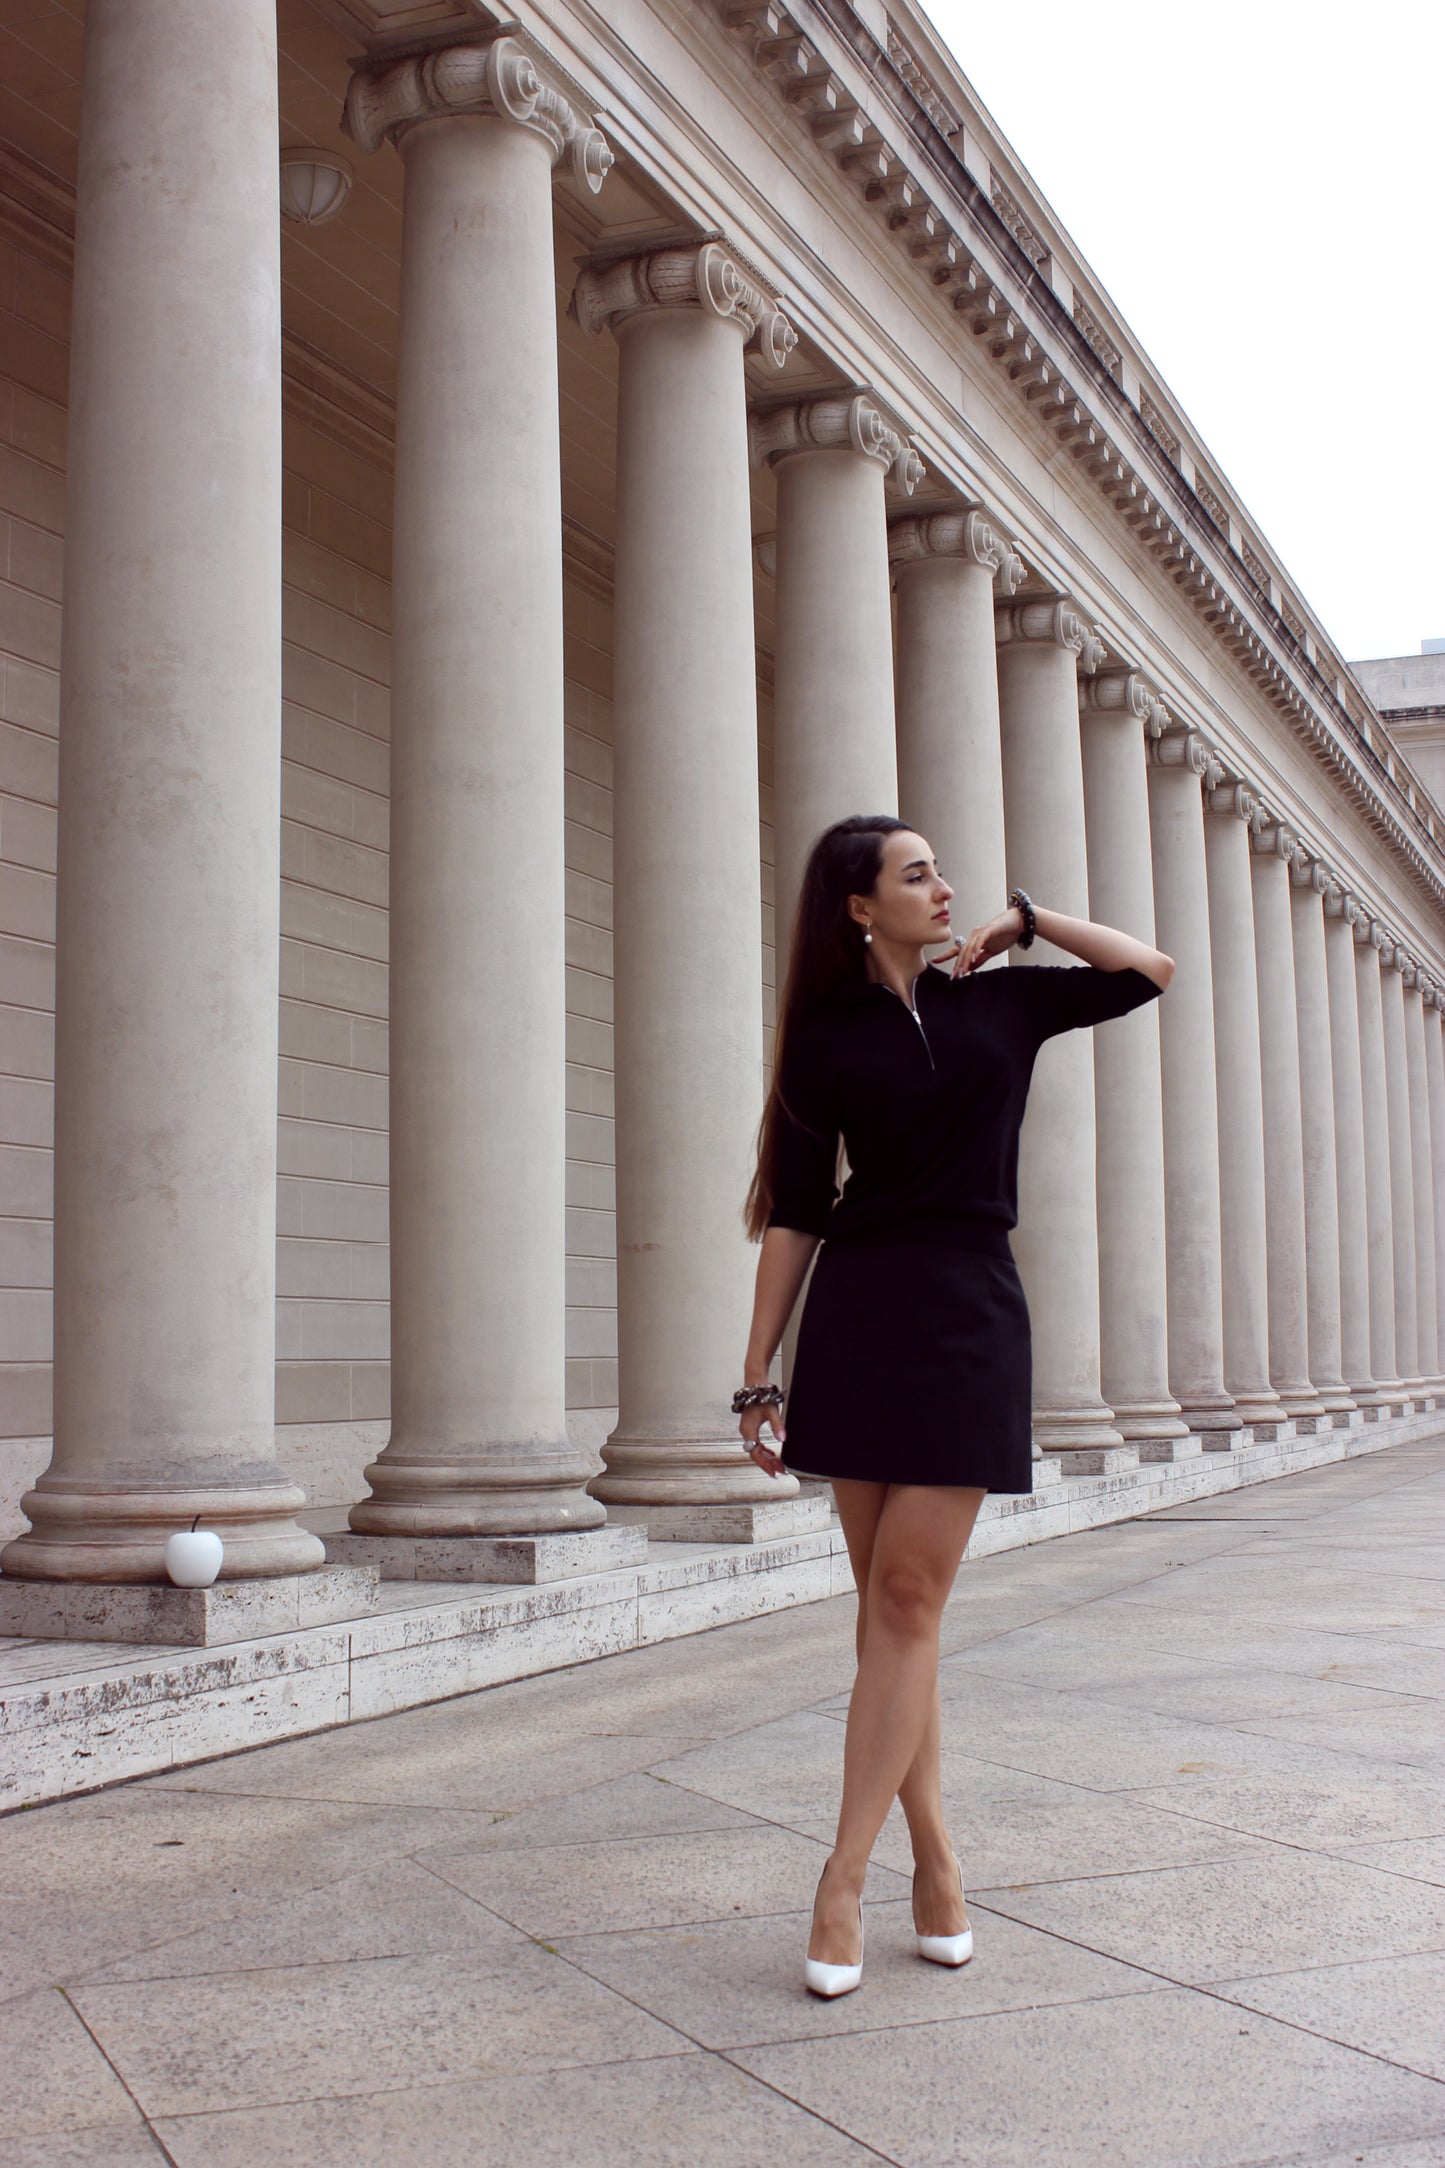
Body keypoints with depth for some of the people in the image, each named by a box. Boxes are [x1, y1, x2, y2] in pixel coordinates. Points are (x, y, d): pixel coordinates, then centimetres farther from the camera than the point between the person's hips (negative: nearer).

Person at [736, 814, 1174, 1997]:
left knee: (907, 1598, -7)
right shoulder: (826, 1035, 6)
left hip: (970, 1315, 0)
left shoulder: (999, 1002, 11)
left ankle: (845, 1878, -3)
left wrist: (1025, 920, 7)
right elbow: (794, 1215, 4)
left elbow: (1151, 972, 14)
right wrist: (759, 1374, 1)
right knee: (890, 1602, 2)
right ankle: (935, 1856, 15)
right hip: (858, 1320, 0)